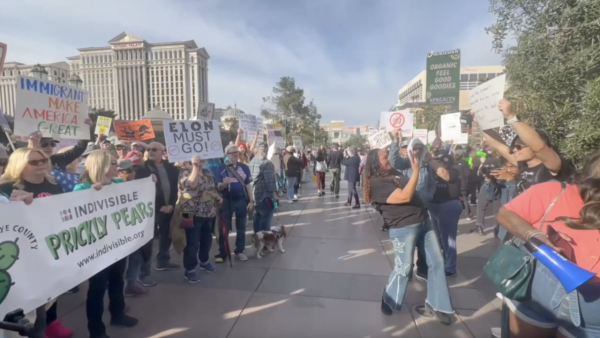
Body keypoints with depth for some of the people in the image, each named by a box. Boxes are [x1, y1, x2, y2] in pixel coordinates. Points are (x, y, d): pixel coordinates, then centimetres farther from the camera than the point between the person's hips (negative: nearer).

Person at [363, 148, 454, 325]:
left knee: (437, 262, 11)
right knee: (403, 268, 5)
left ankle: (435, 303, 29)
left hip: (423, 221, 8)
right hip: (403, 228, -8)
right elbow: (405, 197, -25)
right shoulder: (377, 182, -16)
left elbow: (413, 190, 23)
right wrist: (416, 171, -23)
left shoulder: (394, 172, 11)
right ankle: (389, 300, 32)